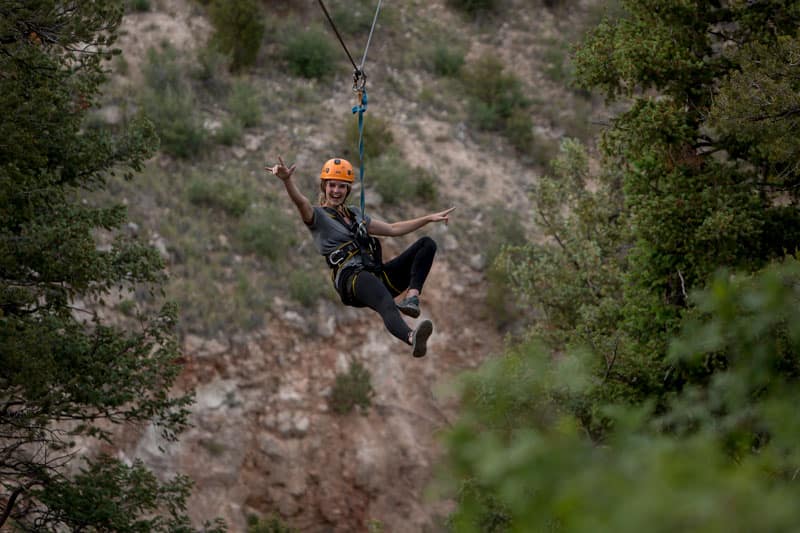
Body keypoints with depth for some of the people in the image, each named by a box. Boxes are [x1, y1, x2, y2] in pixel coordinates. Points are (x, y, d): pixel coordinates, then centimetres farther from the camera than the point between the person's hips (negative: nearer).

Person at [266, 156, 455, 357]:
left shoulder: (354, 214, 28)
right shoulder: (317, 215, 7)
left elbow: (393, 229, 36)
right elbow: (301, 202, -16)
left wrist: (429, 218, 33)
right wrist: (286, 180, -37)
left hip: (378, 273, 8)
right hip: (351, 278, -8)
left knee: (427, 244, -2)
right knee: (387, 305, -40)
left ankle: (412, 297, -25)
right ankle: (412, 338, -70)